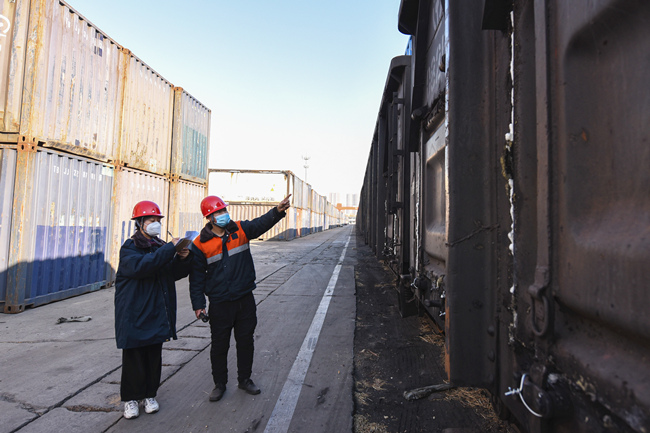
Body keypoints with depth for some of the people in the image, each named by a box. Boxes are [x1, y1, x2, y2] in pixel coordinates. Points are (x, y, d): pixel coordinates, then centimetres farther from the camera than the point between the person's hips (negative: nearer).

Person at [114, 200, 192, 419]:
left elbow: (176, 273, 9)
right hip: (135, 315, -5)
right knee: (134, 357, 4)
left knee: (154, 356, 12)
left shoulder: (161, 247, 11)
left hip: (157, 314, 5)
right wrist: (170, 249, -31)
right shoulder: (129, 248, -7)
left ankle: (149, 394, 28)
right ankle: (131, 398, 22)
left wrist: (183, 258, -11)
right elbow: (140, 266, -29)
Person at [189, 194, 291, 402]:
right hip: (219, 303, -2)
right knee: (220, 345, 10)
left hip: (245, 299, 3)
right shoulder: (200, 244, -6)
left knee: (246, 341, 14)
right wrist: (198, 304, -5)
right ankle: (220, 383, 31)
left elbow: (261, 223, -14)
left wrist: (278, 211, -33)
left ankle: (245, 379, 34)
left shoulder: (240, 229, 1)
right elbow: (196, 277, -2)